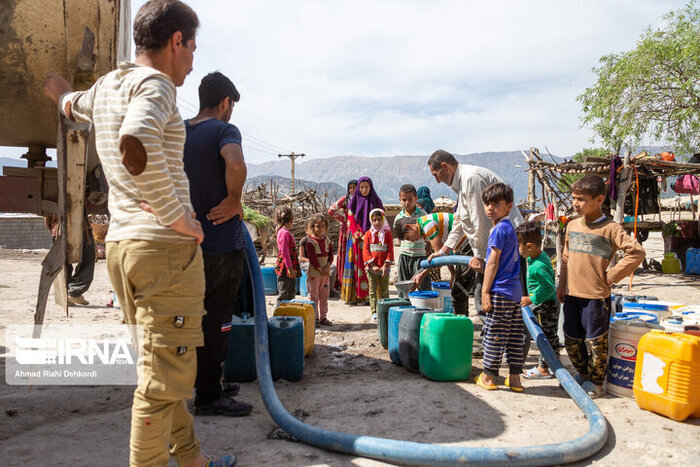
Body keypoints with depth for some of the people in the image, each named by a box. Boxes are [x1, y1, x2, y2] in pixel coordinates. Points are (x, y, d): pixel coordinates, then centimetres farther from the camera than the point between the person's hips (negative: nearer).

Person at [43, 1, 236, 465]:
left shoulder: (106, 86, 17)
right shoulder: (154, 84, -10)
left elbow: (71, 103, 41)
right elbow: (136, 144, -32)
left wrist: (62, 90, 65)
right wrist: (177, 218, -21)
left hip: (123, 242, 10)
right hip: (165, 245, -10)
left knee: (165, 366, 19)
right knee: (164, 377, -2)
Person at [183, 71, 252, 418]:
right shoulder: (224, 130, -12)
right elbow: (236, 165, -33)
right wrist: (234, 201, -18)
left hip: (191, 241, 8)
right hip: (222, 243, -7)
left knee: (205, 317, 19)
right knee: (214, 320, 1)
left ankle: (211, 382, 32)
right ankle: (208, 396, 11)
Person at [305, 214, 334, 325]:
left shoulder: (327, 240, 9)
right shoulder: (310, 242, -9)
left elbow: (331, 255, 8)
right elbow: (312, 258, -14)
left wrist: (328, 267, -7)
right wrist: (320, 270, -15)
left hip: (326, 272, 6)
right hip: (314, 273, -5)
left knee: (324, 295, 10)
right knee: (314, 296, 0)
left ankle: (323, 317, 18)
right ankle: (314, 317, 7)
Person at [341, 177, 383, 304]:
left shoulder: (376, 202, 9)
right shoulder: (353, 202, 6)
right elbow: (351, 222, 1)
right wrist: (361, 236, -12)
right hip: (356, 240, 0)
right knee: (356, 266, -3)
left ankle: (369, 296, -3)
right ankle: (354, 295, -1)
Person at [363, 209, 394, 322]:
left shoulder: (387, 233, 3)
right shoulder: (368, 234, 3)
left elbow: (390, 251, -2)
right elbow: (365, 252, -2)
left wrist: (385, 266, -11)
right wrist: (373, 266, -12)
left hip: (384, 267, 0)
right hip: (371, 267, 0)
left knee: (384, 291, 7)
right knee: (373, 291, 3)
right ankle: (374, 313, 8)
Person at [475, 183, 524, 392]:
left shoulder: (499, 229, -13)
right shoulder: (510, 227, 15)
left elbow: (493, 263, -15)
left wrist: (485, 292, -14)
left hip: (501, 291, -9)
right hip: (515, 290, 9)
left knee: (494, 334, 0)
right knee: (514, 335, 11)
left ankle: (488, 376, 10)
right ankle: (514, 378, 18)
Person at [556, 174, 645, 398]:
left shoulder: (610, 228, -10)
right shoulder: (572, 226, 9)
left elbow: (636, 252, -15)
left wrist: (611, 276, -12)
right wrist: (561, 285, 14)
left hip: (596, 295, -6)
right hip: (572, 294, 6)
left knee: (595, 341, 4)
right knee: (572, 340, 14)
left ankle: (595, 382, 20)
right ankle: (583, 373, 34)